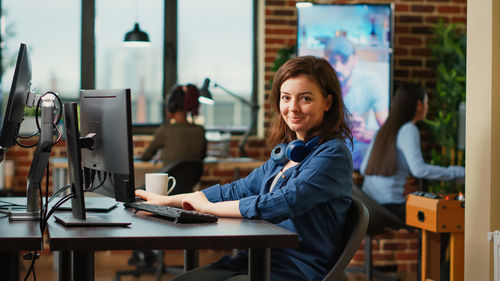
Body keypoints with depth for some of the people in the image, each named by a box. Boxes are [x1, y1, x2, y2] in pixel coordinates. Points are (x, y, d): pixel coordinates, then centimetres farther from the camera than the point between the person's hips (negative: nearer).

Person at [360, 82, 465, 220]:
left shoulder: (384, 129, 15)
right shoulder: (408, 130, -8)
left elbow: (364, 168, 18)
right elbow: (419, 169, -22)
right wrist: (460, 172, -16)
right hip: (389, 205, -8)